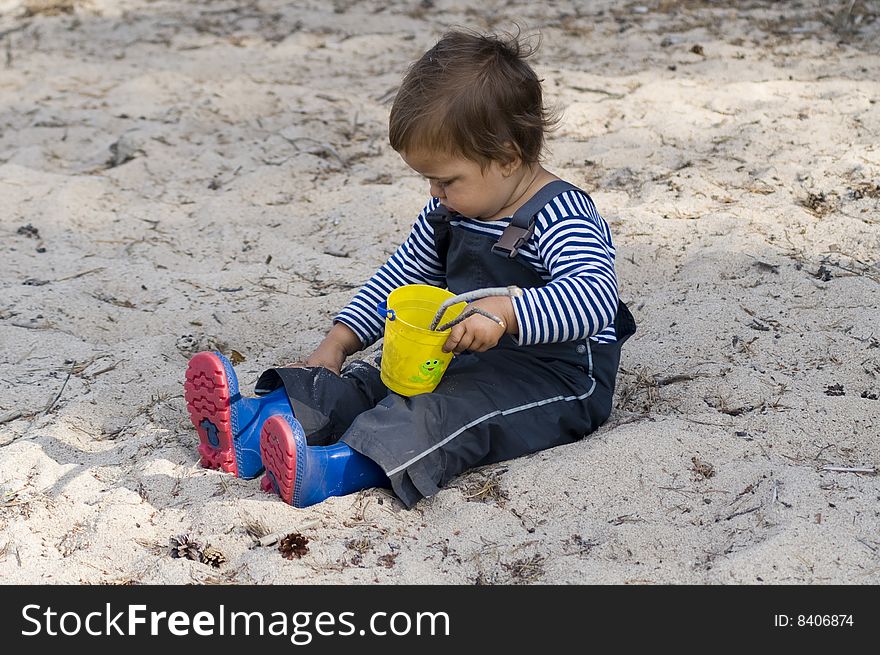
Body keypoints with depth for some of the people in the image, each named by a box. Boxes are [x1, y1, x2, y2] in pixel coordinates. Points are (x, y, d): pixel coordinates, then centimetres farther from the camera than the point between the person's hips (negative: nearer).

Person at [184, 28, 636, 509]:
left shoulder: (559, 217, -18)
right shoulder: (450, 210, 7)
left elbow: (594, 297, -35)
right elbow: (400, 278, 16)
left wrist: (504, 313, -47)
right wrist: (337, 344, 8)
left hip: (558, 376, -8)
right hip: (468, 360, 9)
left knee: (457, 409, -34)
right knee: (372, 381, -9)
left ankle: (339, 469, -55)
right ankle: (250, 429, -24)